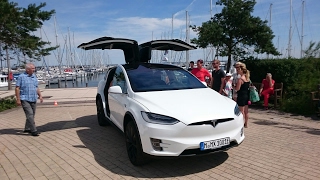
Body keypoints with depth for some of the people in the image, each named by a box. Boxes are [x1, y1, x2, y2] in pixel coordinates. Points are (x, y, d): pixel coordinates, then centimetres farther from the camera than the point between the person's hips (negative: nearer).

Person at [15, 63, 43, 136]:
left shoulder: (34, 77, 13)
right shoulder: (21, 77, -5)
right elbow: (17, 88, -7)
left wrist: (40, 96, 9)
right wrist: (18, 99, -12)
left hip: (33, 99, 7)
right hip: (25, 99, -7)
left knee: (32, 115, 11)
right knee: (30, 114, -12)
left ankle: (27, 128, 26)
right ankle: (33, 131, -10)